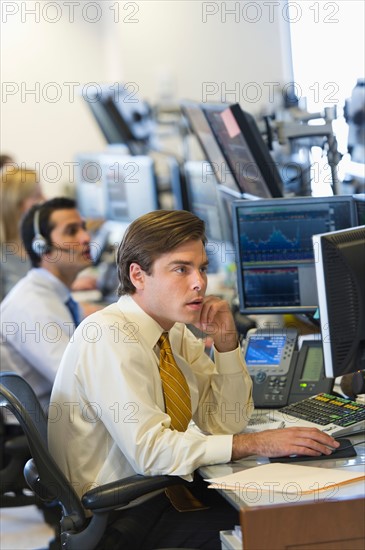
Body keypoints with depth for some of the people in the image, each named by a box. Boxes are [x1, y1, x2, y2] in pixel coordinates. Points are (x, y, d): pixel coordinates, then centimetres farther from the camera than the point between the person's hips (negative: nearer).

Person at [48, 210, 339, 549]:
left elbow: (226, 422, 9)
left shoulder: (177, 333, 6)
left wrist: (226, 342, -5)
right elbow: (149, 450, -25)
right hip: (119, 518, -8)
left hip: (162, 489, 8)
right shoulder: (106, 335, -19)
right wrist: (256, 444, -24)